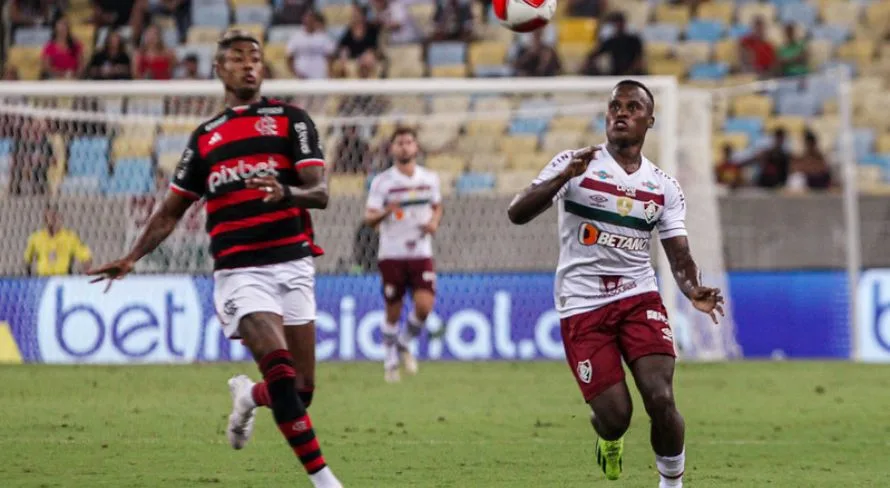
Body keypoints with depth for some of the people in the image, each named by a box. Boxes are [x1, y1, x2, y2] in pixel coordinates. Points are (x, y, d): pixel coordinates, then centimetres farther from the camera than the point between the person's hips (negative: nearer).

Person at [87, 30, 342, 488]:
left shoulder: (290, 119, 8)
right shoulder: (205, 137, 16)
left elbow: (319, 192, -4)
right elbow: (171, 210, 21)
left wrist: (286, 193, -26)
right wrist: (133, 257, 8)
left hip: (291, 263, 0)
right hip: (238, 272, 0)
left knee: (300, 391, 0)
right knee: (282, 373, -21)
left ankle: (248, 397, 34)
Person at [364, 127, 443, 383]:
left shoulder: (430, 178, 6)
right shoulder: (382, 181, -4)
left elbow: (437, 206, 22)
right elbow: (368, 219, -6)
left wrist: (434, 222, 0)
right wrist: (385, 212, -28)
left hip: (421, 254, 2)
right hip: (392, 255, -2)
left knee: (424, 306, -15)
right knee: (393, 312, 2)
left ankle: (404, 344, 14)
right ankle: (391, 362, 21)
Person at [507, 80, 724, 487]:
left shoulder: (664, 187, 8)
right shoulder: (575, 165, -3)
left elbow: (679, 257, 5)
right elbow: (517, 214, -13)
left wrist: (694, 292, -18)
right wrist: (565, 177, -29)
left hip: (640, 298, 2)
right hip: (583, 305, -2)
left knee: (660, 399, -17)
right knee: (615, 415, -8)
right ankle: (610, 439, 31)